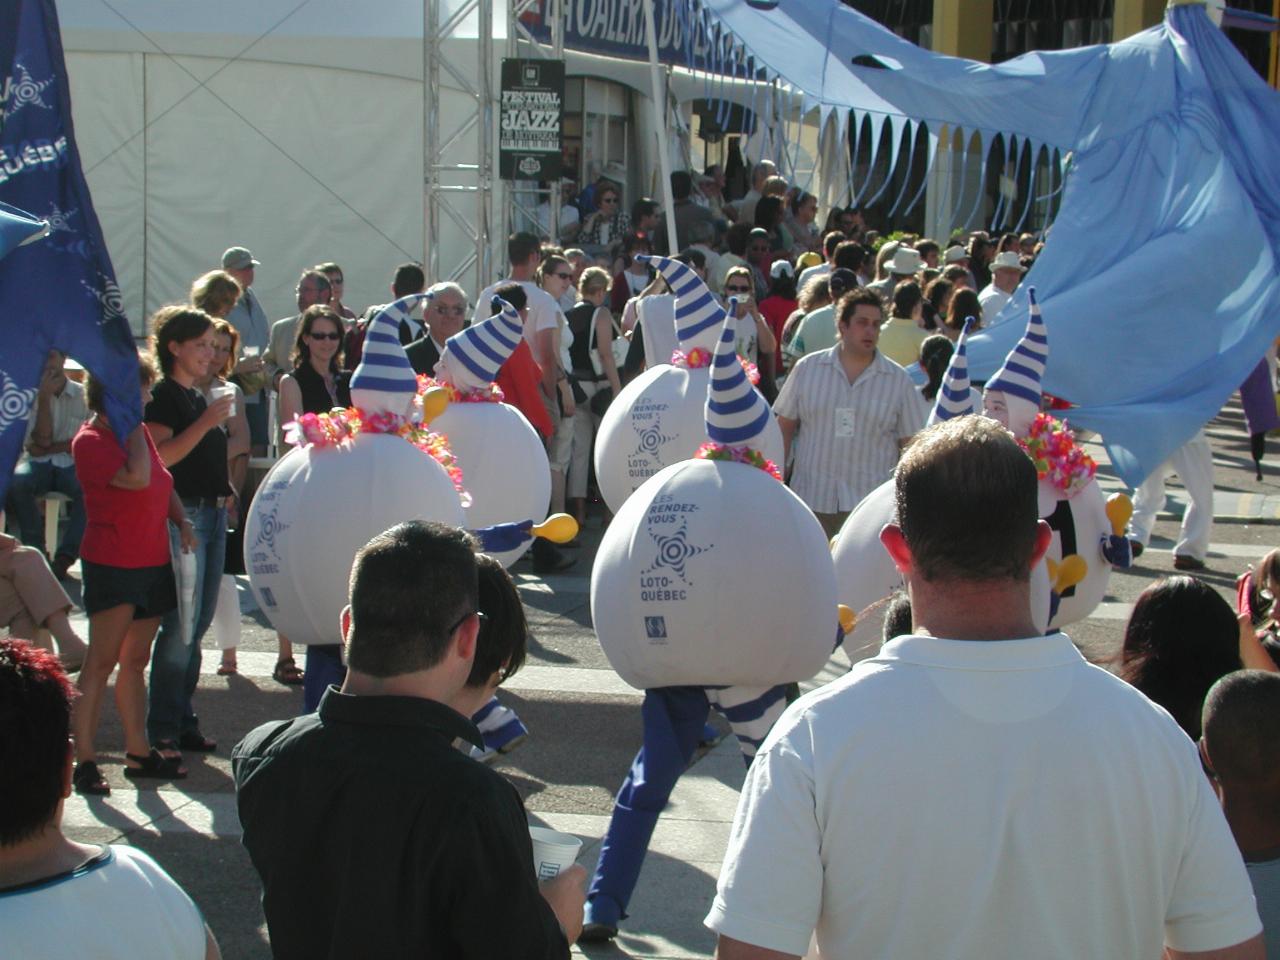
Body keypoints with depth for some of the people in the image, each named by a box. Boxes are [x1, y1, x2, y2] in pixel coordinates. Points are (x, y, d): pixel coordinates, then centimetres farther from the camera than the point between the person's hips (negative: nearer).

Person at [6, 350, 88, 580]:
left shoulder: (84, 395, 8)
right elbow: (42, 440, -6)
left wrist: (50, 448, -6)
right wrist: (44, 398, -12)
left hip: (71, 466, -1)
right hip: (38, 465, 1)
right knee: (15, 483, -35)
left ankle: (64, 558, -33)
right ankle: (36, 551, -25)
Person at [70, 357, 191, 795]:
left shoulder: (138, 432, 13)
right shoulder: (91, 440, -13)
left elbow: (163, 483, 23)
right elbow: (137, 478, -28)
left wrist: (182, 520, 6)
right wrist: (132, 426, -18)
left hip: (153, 562, 8)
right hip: (111, 565, -8)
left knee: (136, 661, 13)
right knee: (102, 660, -8)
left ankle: (138, 752, 18)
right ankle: (84, 759, -5)